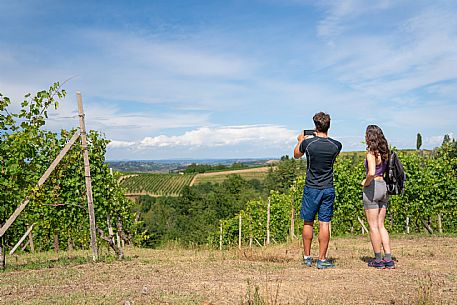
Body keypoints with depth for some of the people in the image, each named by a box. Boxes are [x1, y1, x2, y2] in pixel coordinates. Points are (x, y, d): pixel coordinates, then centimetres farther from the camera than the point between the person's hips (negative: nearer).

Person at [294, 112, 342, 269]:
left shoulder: (307, 143, -11)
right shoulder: (336, 145, -5)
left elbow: (296, 155, 10)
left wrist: (300, 141, 27)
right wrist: (323, 137, 28)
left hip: (311, 188, -1)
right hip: (328, 189, 1)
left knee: (308, 223, 11)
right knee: (324, 224, 4)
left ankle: (307, 257, 20)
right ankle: (322, 259, 8)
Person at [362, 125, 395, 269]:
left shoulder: (371, 153, -15)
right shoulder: (384, 152, 8)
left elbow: (372, 173, -28)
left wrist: (366, 182, -11)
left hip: (372, 187, -8)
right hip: (384, 187, 8)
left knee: (373, 226, 3)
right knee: (381, 225, 14)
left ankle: (378, 260, 11)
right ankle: (388, 259, 13)